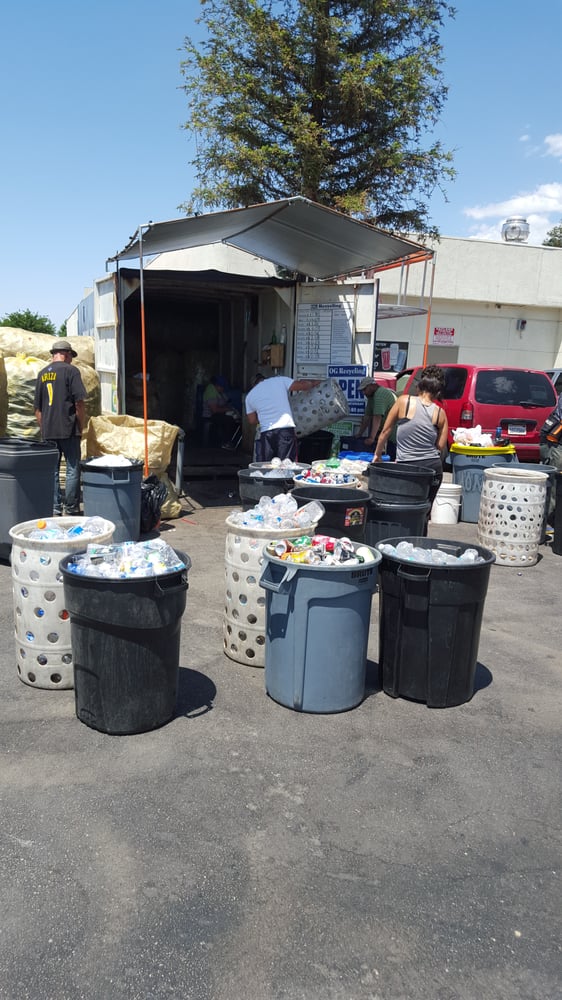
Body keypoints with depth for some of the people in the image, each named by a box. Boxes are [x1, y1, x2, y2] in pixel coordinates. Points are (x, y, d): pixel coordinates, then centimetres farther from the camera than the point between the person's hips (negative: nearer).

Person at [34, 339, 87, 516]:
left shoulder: (42, 374, 13)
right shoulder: (71, 371, -5)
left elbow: (37, 408, 15)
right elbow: (79, 403, -11)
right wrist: (81, 426, -2)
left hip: (48, 431, 6)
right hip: (68, 429, -5)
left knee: (52, 470, 10)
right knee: (73, 469, 1)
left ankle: (54, 508, 13)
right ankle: (71, 508, 3)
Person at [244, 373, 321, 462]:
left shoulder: (250, 396, 16)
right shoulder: (280, 380, 9)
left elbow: (252, 420, 22)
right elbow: (302, 385, 4)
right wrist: (316, 382, 22)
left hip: (266, 433, 2)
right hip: (287, 430, -2)